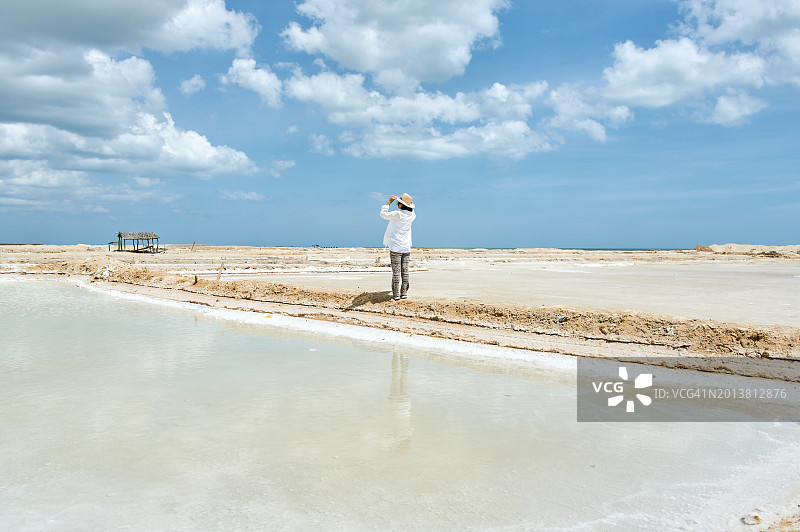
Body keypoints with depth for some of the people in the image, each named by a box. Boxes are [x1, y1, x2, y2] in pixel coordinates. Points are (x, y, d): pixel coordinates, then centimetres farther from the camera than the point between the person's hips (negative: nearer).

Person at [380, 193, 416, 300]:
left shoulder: (397, 214, -16)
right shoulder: (411, 215, 3)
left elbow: (383, 214, -16)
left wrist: (389, 202, -8)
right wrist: (409, 202, 20)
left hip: (396, 248, -5)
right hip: (406, 248, 5)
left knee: (396, 272, -2)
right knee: (405, 271, 9)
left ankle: (396, 294, 1)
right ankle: (404, 293, 13)